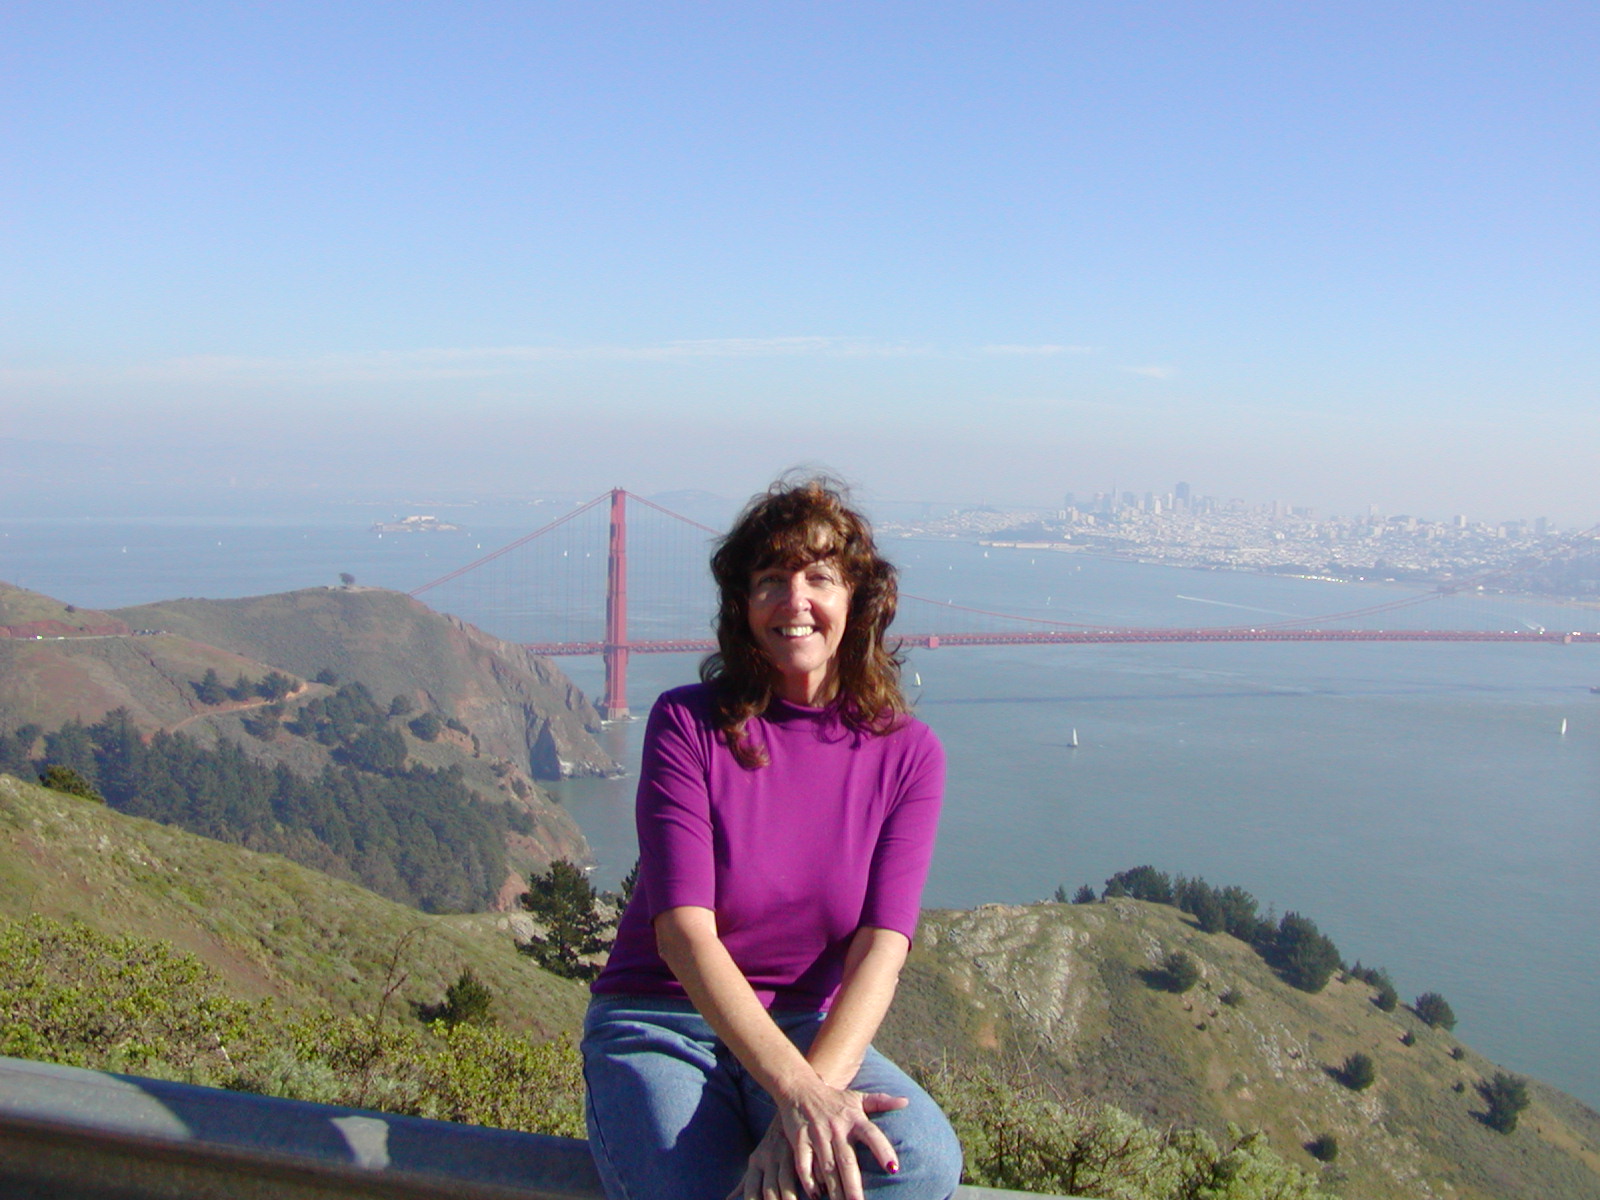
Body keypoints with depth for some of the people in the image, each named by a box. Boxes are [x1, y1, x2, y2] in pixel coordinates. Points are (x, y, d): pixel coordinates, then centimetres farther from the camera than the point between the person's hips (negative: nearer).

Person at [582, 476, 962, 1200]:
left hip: (811, 1031, 3)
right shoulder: (687, 725, -7)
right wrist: (797, 1090, -31)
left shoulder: (907, 753, 0)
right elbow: (685, 931, -17)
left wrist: (816, 1091, -30)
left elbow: (882, 947, -11)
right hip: (659, 1025, -2)